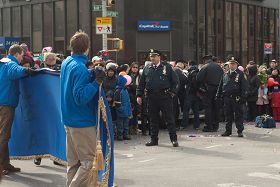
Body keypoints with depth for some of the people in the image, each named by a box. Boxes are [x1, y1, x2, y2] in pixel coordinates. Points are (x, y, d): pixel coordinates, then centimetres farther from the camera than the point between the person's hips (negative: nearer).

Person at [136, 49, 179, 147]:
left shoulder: (167, 67, 2)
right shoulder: (147, 68, 11)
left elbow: (175, 80, 3)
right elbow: (141, 83, 13)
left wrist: (173, 92, -5)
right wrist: (139, 95, 6)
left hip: (165, 96, -3)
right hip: (152, 97, 3)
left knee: (169, 118, -1)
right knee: (153, 119, 9)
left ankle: (174, 139, 4)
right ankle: (154, 139, 18)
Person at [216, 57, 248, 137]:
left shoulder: (240, 74, 1)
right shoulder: (225, 74, 13)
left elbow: (244, 86, -4)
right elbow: (220, 86, 18)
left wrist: (243, 97, -12)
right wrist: (218, 95, 11)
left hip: (236, 98, -4)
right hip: (227, 98, 4)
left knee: (238, 115, 0)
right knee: (228, 115, 10)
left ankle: (240, 131, 6)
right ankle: (228, 130, 18)